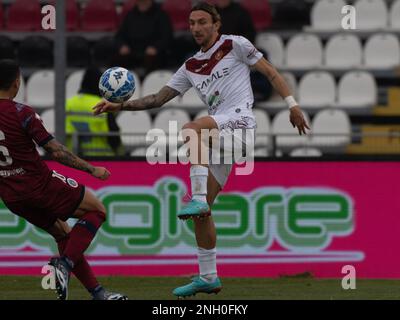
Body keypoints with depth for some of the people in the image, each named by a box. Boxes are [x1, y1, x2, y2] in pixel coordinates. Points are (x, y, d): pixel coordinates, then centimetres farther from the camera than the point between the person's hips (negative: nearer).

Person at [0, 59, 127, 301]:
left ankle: (97, 292, 18)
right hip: (40, 184, -7)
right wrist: (92, 170, -7)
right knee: (97, 210, 8)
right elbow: (56, 152, -16)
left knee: (63, 234, 21)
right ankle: (64, 264, -11)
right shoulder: (21, 113, -16)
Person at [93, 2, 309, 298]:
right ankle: (208, 278, 10)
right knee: (201, 211, 3)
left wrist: (292, 104, -4)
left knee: (191, 129, -36)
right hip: (218, 134, 7)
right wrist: (121, 106, 7)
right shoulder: (191, 67, 19)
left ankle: (198, 198, -36)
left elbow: (270, 72, 5)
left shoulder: (235, 45, 5)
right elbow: (159, 98, 18)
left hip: (239, 120, -7)